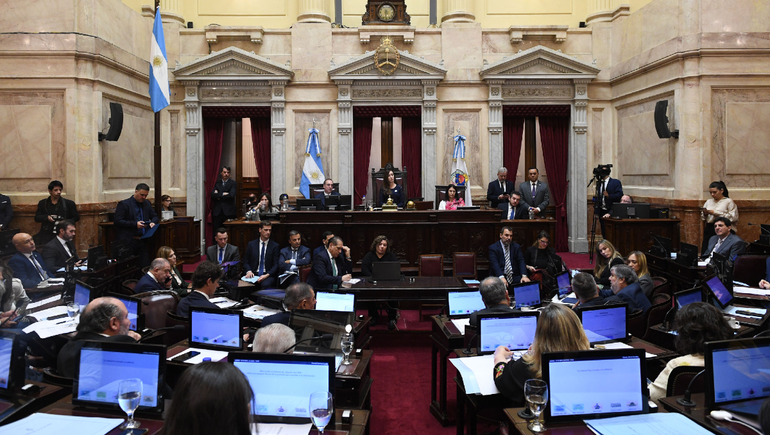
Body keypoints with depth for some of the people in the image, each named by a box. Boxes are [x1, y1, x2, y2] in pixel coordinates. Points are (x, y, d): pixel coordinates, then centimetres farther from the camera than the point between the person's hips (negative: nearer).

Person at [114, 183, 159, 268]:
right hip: (129, 242, -5)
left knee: (145, 266, 1)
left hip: (143, 241, 5)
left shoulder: (147, 203, 15)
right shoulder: (123, 204, -3)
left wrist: (153, 222, -3)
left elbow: (154, 216, 21)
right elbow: (118, 221, -10)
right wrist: (135, 224, -19)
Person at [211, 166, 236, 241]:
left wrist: (218, 196, -3)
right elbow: (212, 195, 1)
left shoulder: (233, 183, 4)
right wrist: (223, 194, -12)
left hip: (228, 212, -3)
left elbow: (231, 195, -11)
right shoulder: (217, 183, 14)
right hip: (218, 211, 3)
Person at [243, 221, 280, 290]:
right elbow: (246, 262, 13)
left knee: (265, 284, -35)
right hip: (253, 275, 1)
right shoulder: (251, 244, 13)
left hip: (268, 275, -1)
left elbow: (276, 265, 2)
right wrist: (249, 271, -9)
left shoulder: (275, 246, 7)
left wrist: (266, 275, -15)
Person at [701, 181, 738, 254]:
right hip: (709, 229, 5)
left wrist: (716, 213, -12)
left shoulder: (729, 202, 0)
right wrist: (705, 214, -3)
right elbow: (703, 219, 20)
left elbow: (733, 218, -11)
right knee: (706, 253, -3)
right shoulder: (708, 202, 16)